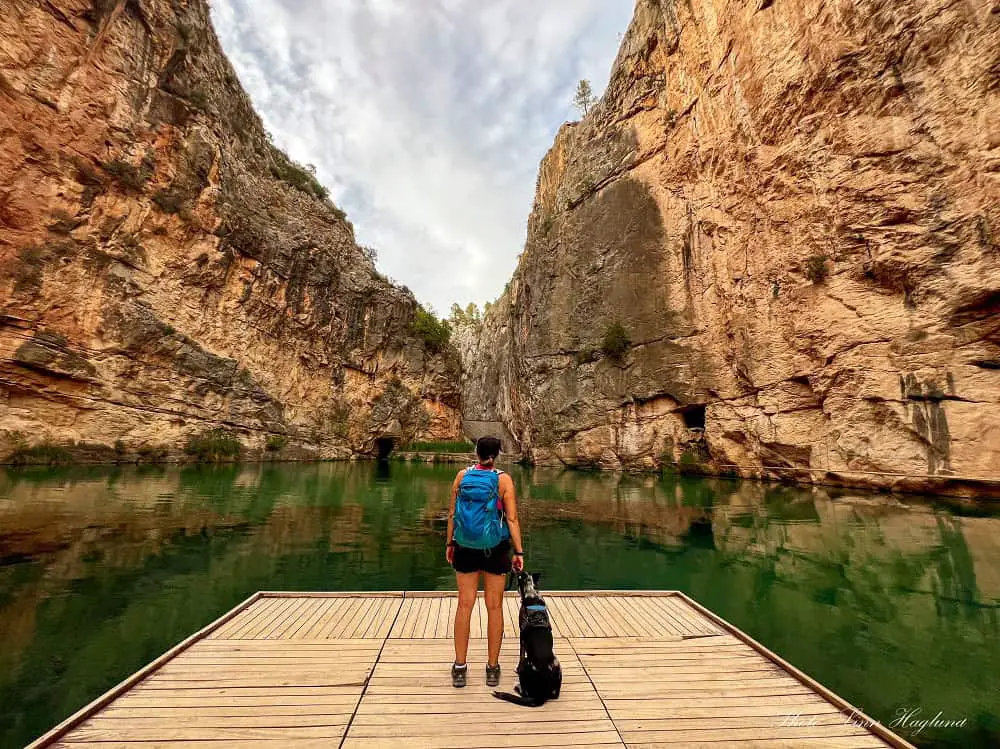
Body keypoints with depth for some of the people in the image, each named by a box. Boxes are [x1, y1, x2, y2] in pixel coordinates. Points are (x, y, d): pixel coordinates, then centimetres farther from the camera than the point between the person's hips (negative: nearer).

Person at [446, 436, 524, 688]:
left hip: (466, 548, 2)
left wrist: (450, 543, 12)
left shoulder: (462, 476, -4)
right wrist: (519, 552, -5)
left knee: (465, 605, 13)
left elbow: (452, 513, 1)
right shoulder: (503, 479, -10)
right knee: (494, 607, 12)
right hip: (495, 549, -2)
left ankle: (460, 667, 25)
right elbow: (511, 519, -12)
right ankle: (492, 668, 25)